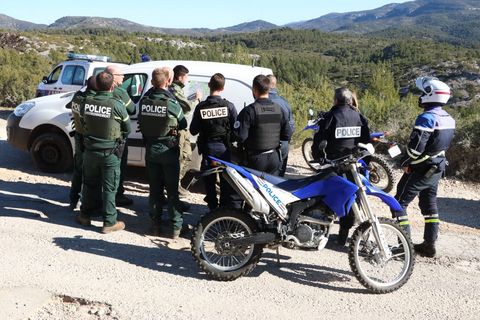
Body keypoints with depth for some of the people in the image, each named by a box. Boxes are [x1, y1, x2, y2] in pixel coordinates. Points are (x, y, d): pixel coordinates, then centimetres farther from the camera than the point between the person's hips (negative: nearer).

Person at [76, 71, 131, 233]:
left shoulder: (86, 103, -6)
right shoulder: (116, 105, -17)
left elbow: (83, 119, 8)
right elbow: (127, 128, -4)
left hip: (90, 151, 4)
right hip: (110, 153, -4)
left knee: (89, 184, 20)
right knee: (109, 188, 5)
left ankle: (85, 215, 32)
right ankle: (109, 223, 11)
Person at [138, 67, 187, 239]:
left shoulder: (144, 101, -6)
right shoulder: (171, 103, -18)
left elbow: (141, 123, 3)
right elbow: (183, 124, -6)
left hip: (150, 150, 4)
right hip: (168, 151, -4)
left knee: (154, 188, 15)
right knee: (172, 190, 4)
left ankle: (155, 221, 24)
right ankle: (176, 226, 7)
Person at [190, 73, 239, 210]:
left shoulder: (200, 107, -9)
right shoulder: (228, 106, -12)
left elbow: (193, 130, -4)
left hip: (207, 149, 1)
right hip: (224, 148, -1)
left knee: (209, 182, 14)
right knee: (226, 183, 11)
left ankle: (213, 208, 20)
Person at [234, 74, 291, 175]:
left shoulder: (249, 110, -16)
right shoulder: (278, 109, 0)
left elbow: (240, 136, -20)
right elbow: (287, 134, 3)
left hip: (256, 159, -5)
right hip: (275, 158, 5)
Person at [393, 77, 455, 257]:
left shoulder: (426, 117, -21)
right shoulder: (448, 119, 8)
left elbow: (416, 146, -26)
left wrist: (406, 163, -11)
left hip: (421, 169, -9)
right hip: (438, 168, 9)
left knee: (399, 203, -1)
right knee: (429, 205, 17)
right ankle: (429, 245, 22)